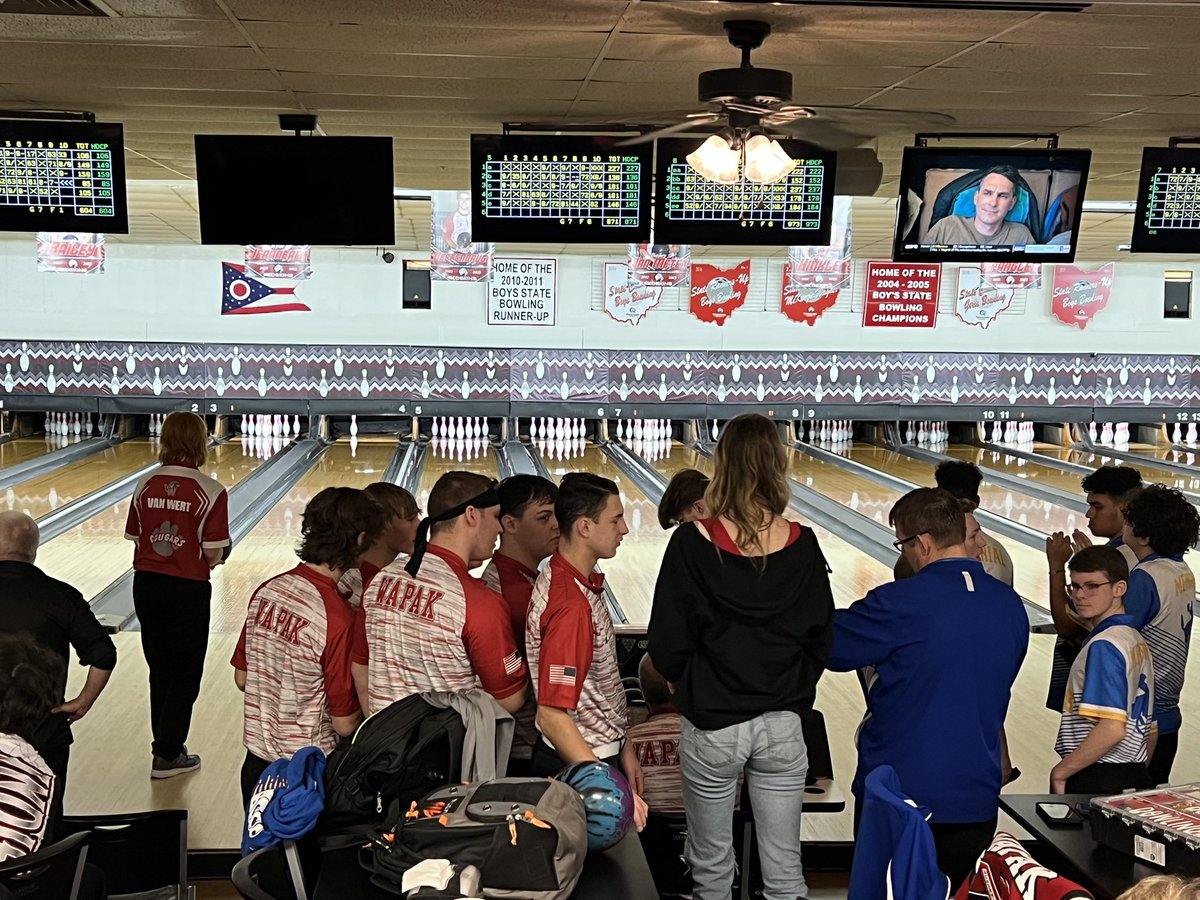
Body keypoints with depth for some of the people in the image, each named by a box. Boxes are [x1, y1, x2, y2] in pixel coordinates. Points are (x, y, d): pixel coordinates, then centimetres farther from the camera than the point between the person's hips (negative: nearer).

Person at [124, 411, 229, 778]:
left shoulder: (145, 485, -2)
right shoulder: (210, 491, -15)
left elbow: (135, 540, 2)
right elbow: (213, 555, -14)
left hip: (146, 585, 5)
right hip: (188, 590, -4)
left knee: (159, 670, 18)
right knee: (184, 675, 9)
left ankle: (165, 744, 29)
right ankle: (167, 755, 15)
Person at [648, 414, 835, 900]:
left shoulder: (693, 544, -15)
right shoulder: (802, 545, -7)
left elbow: (667, 645, -10)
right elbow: (821, 637, 2)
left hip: (711, 726, -2)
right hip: (783, 726, 2)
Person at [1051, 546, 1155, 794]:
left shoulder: (1103, 646, -17)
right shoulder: (1137, 642, 12)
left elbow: (1112, 729, -25)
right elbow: (1150, 731, 17)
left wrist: (1060, 771, -17)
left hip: (1094, 782, -9)